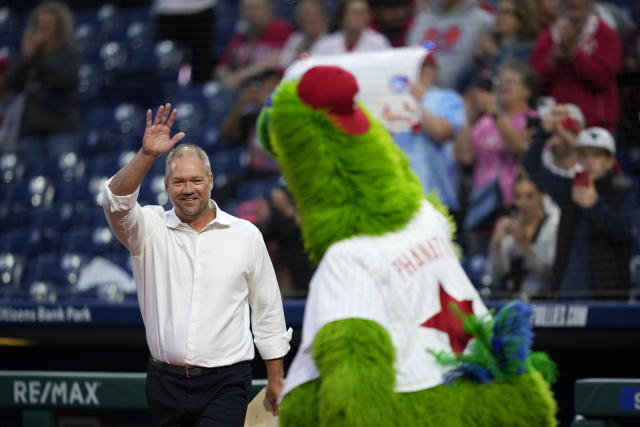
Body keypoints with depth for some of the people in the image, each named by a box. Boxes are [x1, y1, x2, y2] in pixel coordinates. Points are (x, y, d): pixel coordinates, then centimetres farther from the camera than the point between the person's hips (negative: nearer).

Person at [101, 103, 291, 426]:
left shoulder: (246, 235, 5)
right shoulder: (150, 230, 4)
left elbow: (267, 311, 10)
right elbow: (116, 203, -17)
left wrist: (275, 378, 11)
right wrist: (146, 155, -30)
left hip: (223, 386, -2)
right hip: (165, 383, 2)